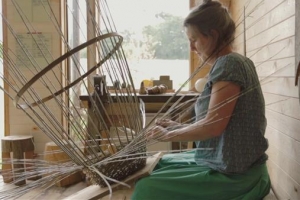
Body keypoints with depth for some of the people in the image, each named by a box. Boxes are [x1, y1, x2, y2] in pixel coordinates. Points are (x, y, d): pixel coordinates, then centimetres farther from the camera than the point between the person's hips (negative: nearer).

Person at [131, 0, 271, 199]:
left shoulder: (229, 63, -18)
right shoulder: (233, 62, 11)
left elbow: (214, 126, -23)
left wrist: (169, 134, -9)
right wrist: (177, 127, 9)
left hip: (234, 173, -10)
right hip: (225, 162, 10)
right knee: (162, 164, 20)